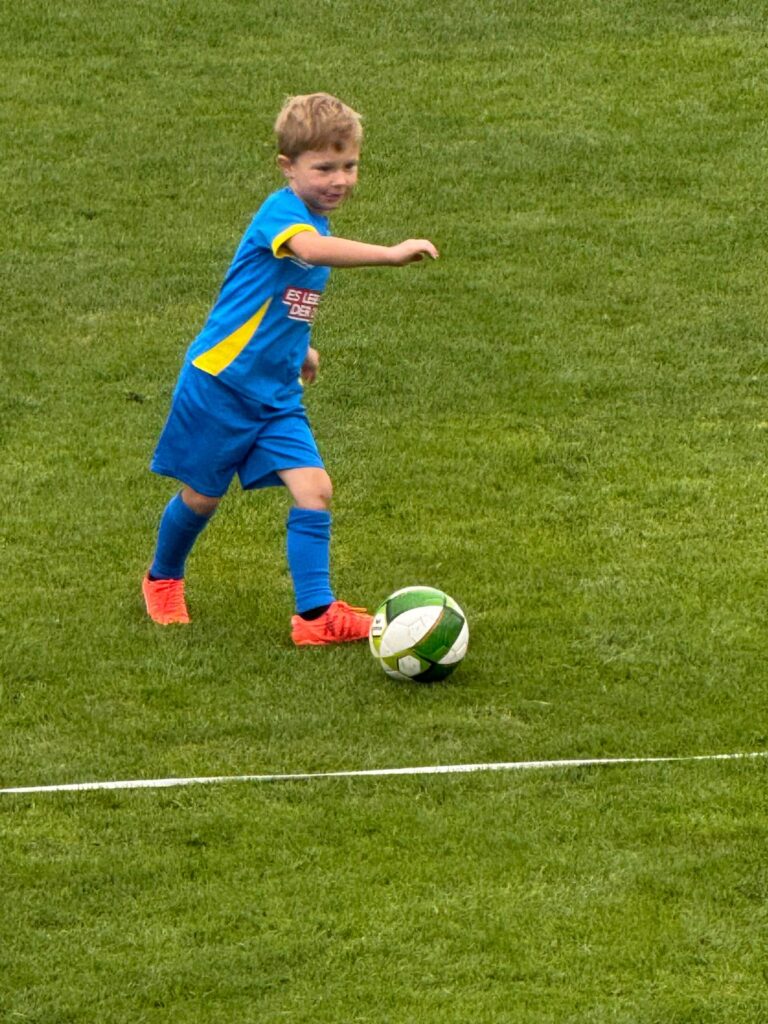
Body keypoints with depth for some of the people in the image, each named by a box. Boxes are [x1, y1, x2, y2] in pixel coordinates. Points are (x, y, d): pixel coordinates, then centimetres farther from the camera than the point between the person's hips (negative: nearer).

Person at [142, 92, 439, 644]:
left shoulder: (317, 222, 9)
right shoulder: (281, 212, -20)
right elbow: (311, 250, -44)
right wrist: (391, 253, -51)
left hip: (277, 394, 7)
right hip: (219, 382, -7)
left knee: (314, 489, -8)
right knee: (202, 496, 8)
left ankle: (315, 613, -6)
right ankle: (163, 579, 36)